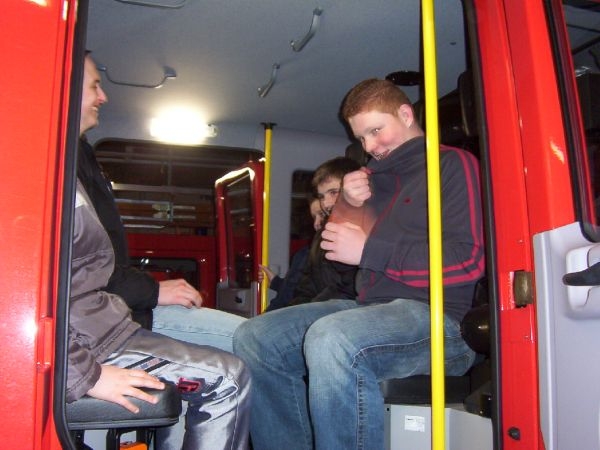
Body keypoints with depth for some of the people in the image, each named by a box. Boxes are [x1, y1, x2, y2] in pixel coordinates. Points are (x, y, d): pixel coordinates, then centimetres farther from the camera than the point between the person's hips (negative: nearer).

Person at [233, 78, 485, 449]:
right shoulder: (377, 176, 21)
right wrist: (349, 208, 5)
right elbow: (344, 251, 26)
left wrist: (369, 249, -13)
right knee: (254, 339, -2)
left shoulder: (452, 164, 0)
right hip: (372, 307, 8)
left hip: (436, 315, -8)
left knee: (331, 338, -37)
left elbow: (469, 259, -13)